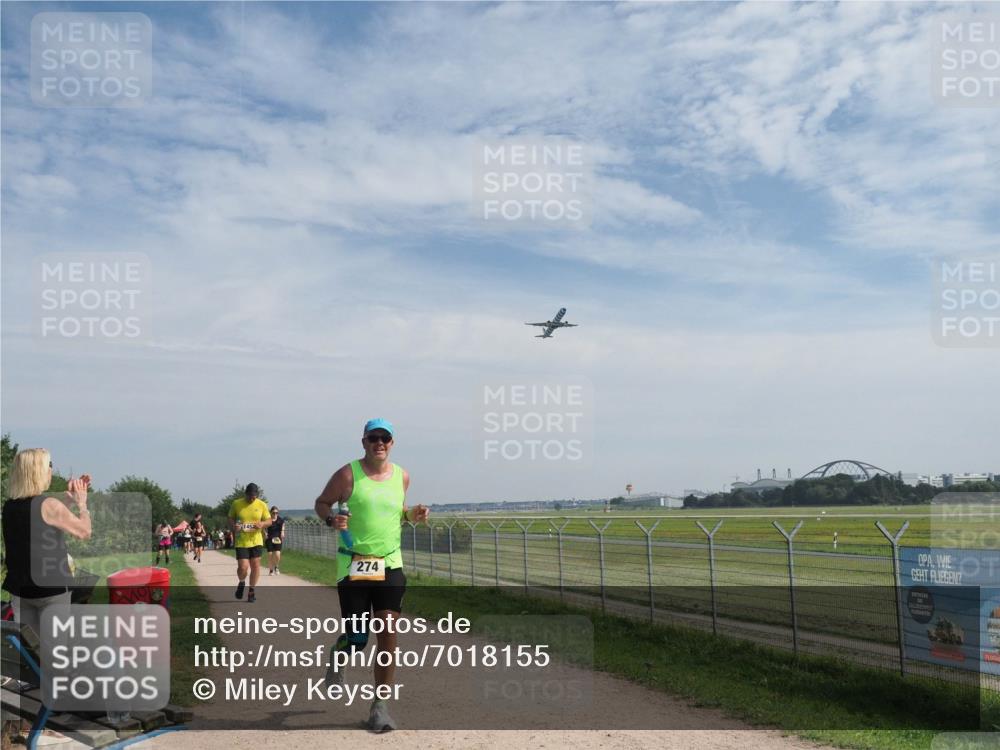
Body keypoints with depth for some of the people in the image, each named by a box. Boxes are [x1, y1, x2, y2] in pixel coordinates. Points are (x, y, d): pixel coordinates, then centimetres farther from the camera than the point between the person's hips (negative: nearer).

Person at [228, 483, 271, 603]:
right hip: (241, 541, -1)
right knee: (243, 567, -9)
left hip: (256, 540, 1)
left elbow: (269, 521, 5)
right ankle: (241, 583, 24)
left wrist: (262, 524, -17)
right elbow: (230, 518, 9)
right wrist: (233, 525, -13)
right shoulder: (236, 503, -3)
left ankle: (252, 590, 21)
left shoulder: (262, 505, -1)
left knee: (255, 565, 3)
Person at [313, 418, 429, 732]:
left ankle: (380, 706, 10)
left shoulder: (401, 476, 7)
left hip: (390, 565, 3)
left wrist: (412, 515, 1)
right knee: (356, 639, 0)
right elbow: (321, 503, 3)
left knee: (388, 633, -3)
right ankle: (337, 657, 38)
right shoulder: (348, 474, -6)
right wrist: (332, 518, -18)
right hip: (354, 565, -3)